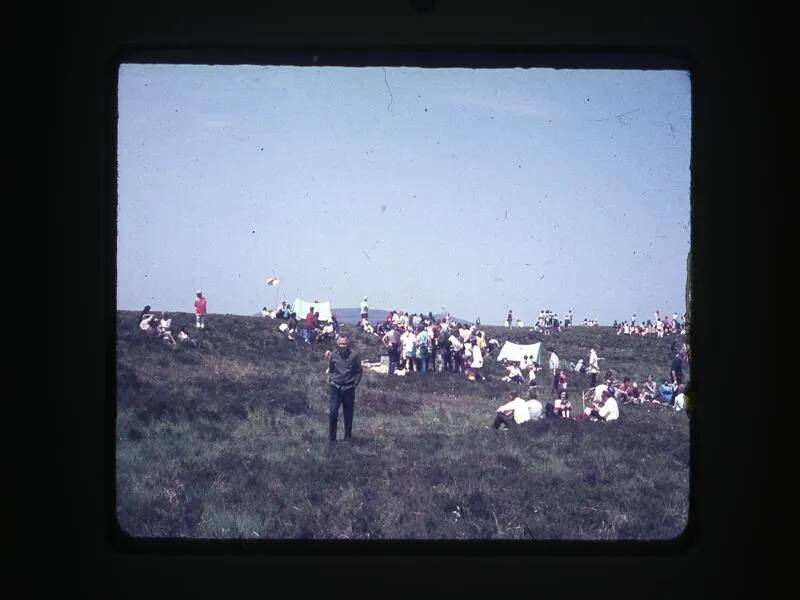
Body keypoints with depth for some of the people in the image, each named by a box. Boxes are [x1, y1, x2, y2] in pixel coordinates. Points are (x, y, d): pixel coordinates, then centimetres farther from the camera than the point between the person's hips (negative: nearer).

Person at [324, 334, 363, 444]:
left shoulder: (354, 355, -8)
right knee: (333, 412, -8)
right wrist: (330, 378, 3)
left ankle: (348, 437, 21)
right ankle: (331, 438, 2)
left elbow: (359, 371, 2)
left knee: (348, 414, 9)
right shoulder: (333, 355, -3)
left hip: (349, 389, -1)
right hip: (336, 388, 1)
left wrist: (355, 384, -2)